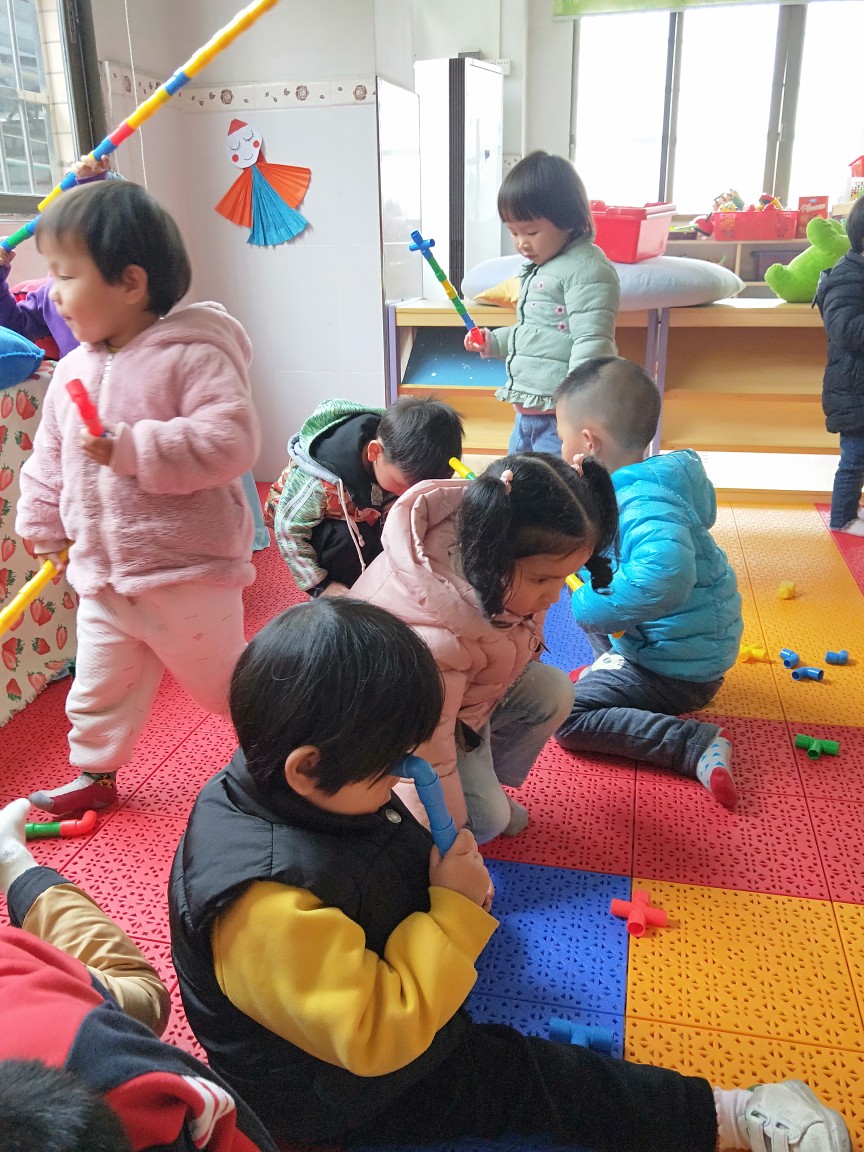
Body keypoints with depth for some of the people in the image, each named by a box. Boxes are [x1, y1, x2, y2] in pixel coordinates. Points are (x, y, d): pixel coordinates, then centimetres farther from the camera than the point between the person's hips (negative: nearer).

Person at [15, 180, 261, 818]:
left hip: (187, 576, -7)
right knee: (98, 687, 21)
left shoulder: (191, 356, -18)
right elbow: (49, 459, 16)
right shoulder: (73, 369, 4)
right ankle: (95, 775, 44)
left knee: (224, 681, 11)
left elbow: (230, 440, -30)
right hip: (102, 576, 7)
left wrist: (134, 446, -31)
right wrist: (43, 527, 22)